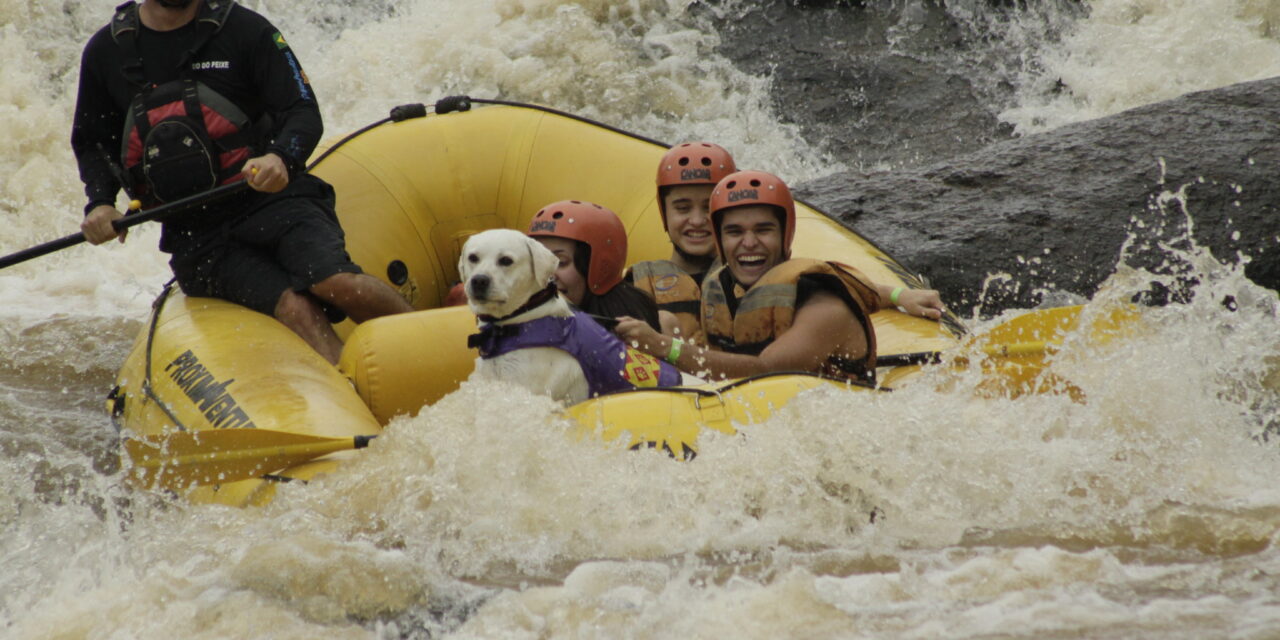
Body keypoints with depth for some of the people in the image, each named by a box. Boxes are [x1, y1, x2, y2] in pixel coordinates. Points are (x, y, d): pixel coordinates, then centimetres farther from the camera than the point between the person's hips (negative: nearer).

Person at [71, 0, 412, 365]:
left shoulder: (243, 30, 3)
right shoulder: (106, 51, 9)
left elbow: (304, 114, -3)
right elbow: (92, 144, 22)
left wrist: (280, 158, -25)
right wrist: (100, 204, 1)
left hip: (269, 198, -1)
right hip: (196, 236, 1)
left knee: (335, 283, -30)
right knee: (293, 307, -26)